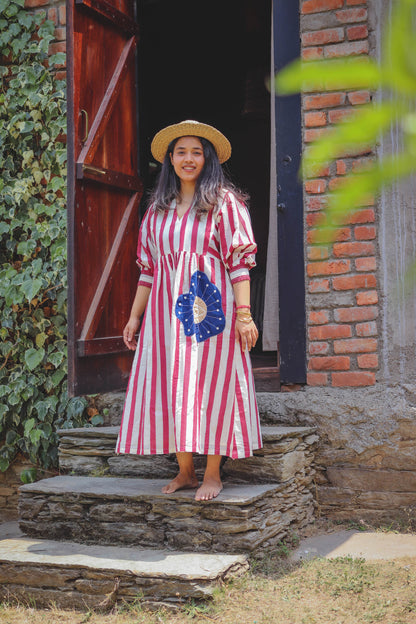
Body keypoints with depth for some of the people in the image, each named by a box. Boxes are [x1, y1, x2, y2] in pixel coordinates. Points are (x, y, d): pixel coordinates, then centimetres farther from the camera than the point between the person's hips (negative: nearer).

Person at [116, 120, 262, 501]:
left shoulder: (224, 202, 2)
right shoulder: (158, 209, 16)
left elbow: (239, 261, -5)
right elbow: (148, 268, 17)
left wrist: (244, 313, -13)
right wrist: (135, 316, 14)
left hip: (210, 305, -5)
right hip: (166, 309, 5)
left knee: (210, 383, -4)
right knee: (170, 385, 3)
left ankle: (212, 474, 6)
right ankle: (185, 471, 14)